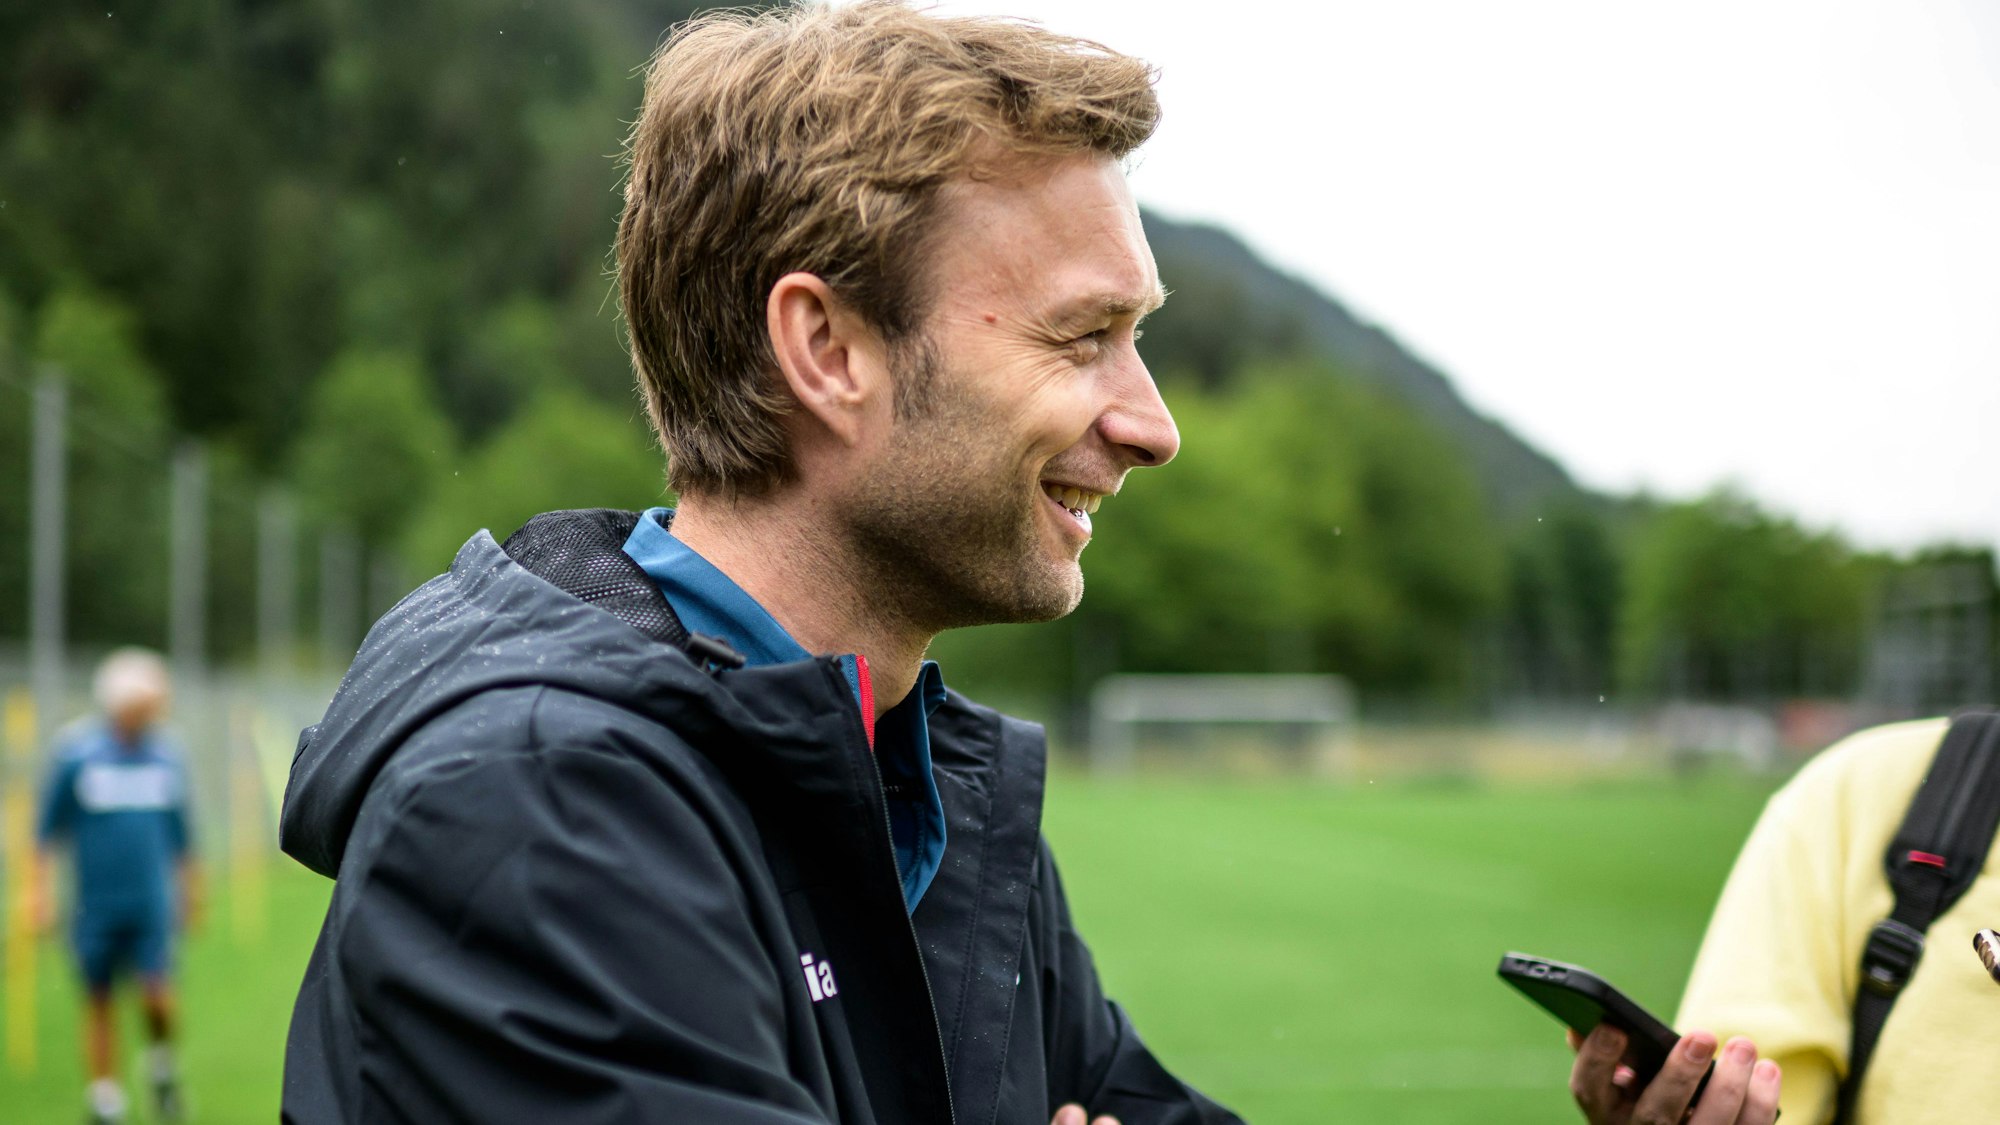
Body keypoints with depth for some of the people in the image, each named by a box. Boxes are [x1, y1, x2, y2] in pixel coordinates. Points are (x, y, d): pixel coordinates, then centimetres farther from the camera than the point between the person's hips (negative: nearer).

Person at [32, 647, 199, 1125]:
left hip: (153, 900, 1)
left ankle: (161, 1063, 17)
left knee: (157, 992, -11)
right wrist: (41, 891, 1)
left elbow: (180, 832, 16)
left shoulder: (166, 758, 4)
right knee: (99, 1000, 6)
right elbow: (50, 830, 3)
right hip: (96, 901, -1)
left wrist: (191, 890, 21)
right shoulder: (77, 754, -5)